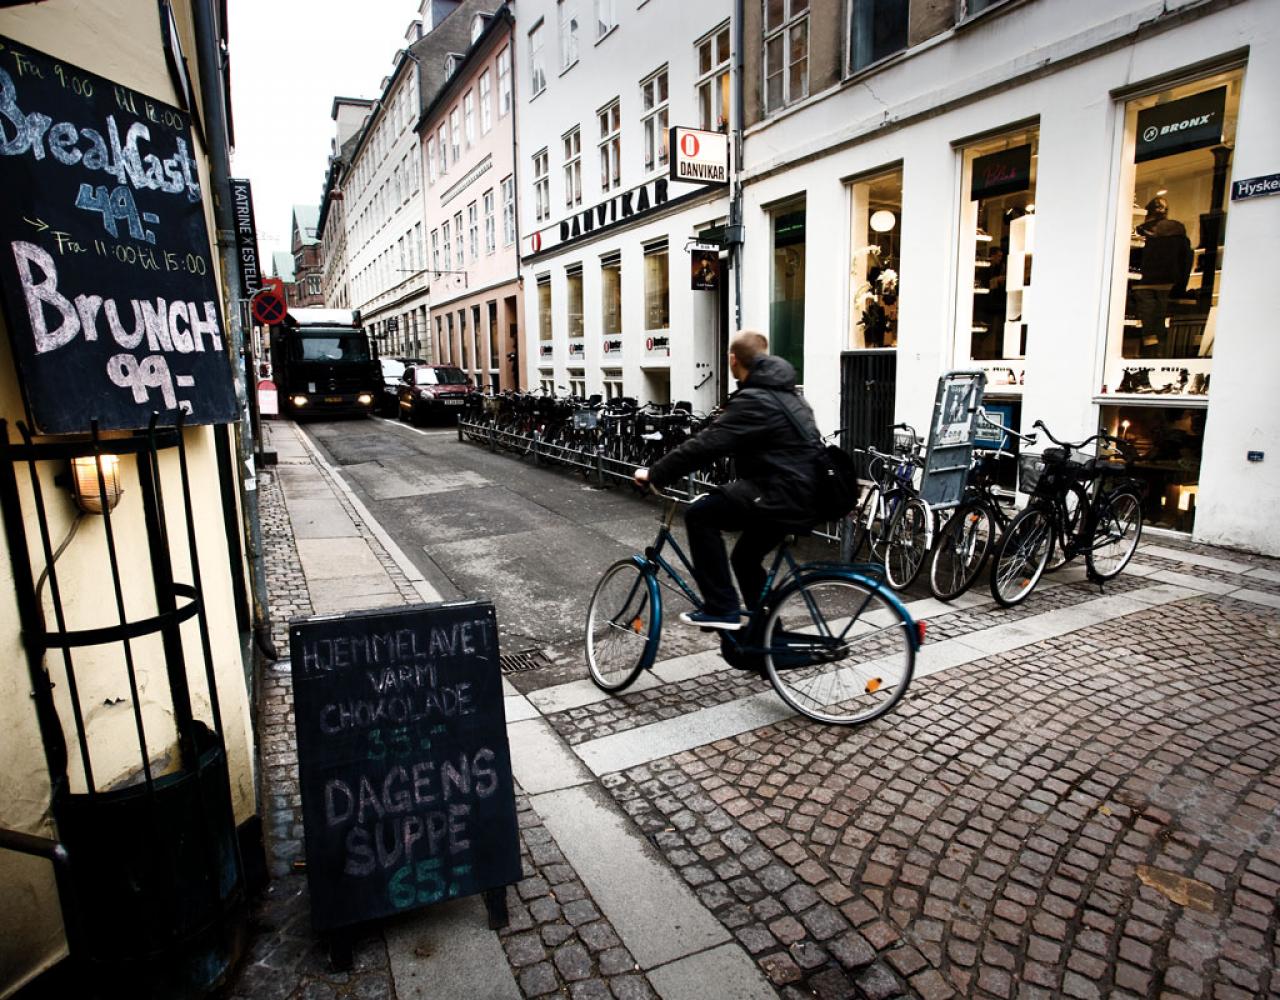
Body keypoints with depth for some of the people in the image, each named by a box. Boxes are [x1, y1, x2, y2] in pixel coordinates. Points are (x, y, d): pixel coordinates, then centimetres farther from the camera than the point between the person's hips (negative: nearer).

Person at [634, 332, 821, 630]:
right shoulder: (783, 392, 17)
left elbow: (705, 444, -19)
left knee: (699, 515, -7)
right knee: (745, 556, 23)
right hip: (804, 496, 10)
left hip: (783, 495, -10)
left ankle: (721, 609, -4)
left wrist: (655, 474, -12)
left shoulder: (754, 400, -14)